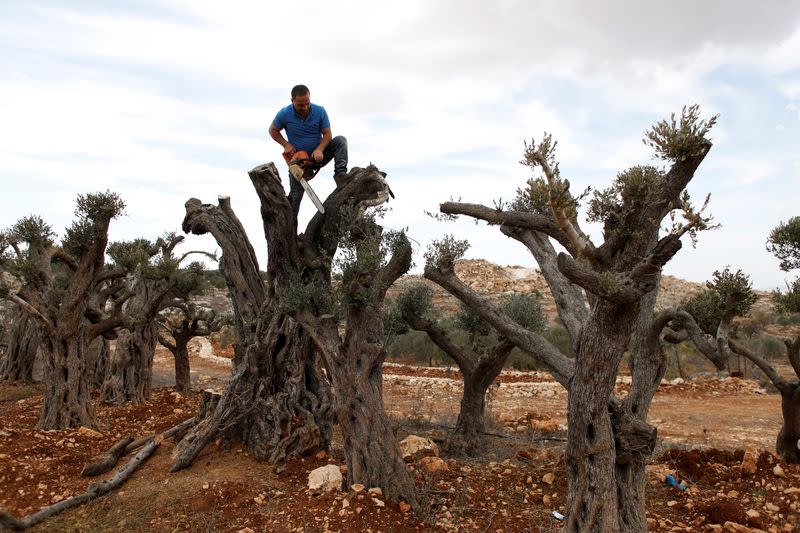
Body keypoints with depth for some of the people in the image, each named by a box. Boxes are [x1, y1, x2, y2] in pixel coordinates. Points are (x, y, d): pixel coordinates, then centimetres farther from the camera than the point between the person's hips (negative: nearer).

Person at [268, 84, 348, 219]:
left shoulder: (320, 111, -13)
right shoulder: (284, 114, -14)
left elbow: (327, 134, -9)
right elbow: (273, 130, 2)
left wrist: (319, 150, -26)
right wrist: (286, 145, -12)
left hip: (318, 155, 1)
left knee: (340, 140, -21)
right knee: (295, 195, -5)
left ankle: (340, 176, -32)